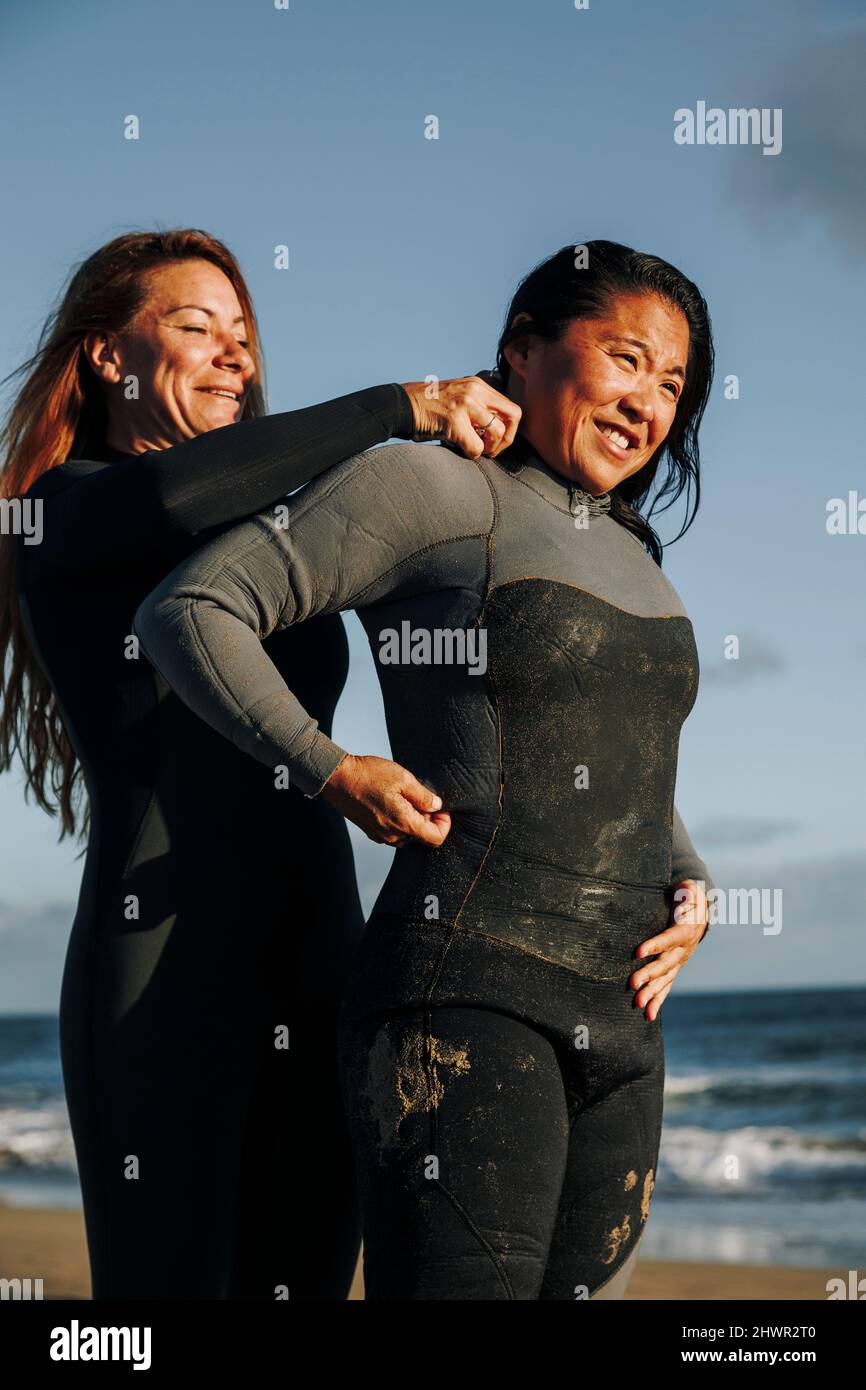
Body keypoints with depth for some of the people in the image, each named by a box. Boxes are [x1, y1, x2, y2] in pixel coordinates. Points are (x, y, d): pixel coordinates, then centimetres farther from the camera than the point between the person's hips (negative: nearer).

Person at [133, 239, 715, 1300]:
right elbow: (188, 610, -5)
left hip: (618, 1028, 8)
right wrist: (331, 771, -11)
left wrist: (689, 889, 12)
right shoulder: (430, 492, -3)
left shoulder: (633, 555, 20)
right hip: (462, 1002, -8)